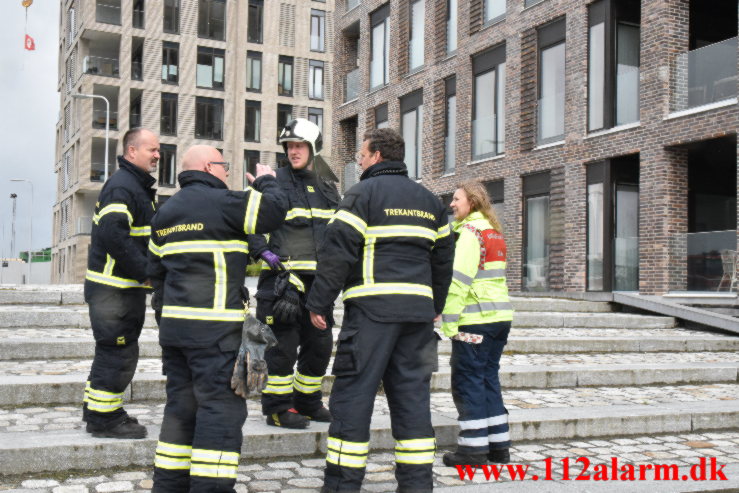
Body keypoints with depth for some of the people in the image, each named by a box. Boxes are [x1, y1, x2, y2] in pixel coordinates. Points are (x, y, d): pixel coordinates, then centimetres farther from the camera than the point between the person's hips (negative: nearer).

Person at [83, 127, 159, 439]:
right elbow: (113, 235, -27)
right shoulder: (121, 186, -15)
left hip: (126, 287, 11)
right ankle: (104, 418, 4)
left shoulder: (138, 186, 19)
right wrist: (145, 271, -22)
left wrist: (146, 270, 12)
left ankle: (97, 410, 29)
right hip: (114, 289, -11)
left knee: (112, 351, 18)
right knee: (118, 354, -6)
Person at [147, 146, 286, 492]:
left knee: (181, 405, 15)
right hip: (215, 329, -9)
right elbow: (273, 212, -9)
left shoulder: (166, 212, 18)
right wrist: (266, 182, 10)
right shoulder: (221, 201, -9)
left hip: (173, 324, 9)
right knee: (221, 408, -4)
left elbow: (156, 270, 22)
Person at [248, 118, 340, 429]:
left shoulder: (327, 187, 15)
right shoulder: (274, 181, -3)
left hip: (318, 279, 6)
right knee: (284, 343, -4)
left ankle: (308, 403, 27)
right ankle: (277, 408, 9)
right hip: (283, 276, -6)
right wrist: (263, 251, -16)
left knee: (320, 343, 12)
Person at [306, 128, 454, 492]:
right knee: (412, 394, 9)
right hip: (418, 309, 6)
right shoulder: (429, 200, 19)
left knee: (353, 393, -2)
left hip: (372, 308, -6)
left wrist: (319, 303, -5)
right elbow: (442, 257, 22)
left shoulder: (364, 192, -2)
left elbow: (337, 252, -9)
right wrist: (435, 305, 30)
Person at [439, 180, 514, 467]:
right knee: (489, 378, 14)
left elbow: (459, 279, -17)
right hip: (501, 315, 8)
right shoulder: (494, 231, 17)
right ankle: (498, 445, 18)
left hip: (476, 318, -8)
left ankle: (473, 448, 1)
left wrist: (448, 321, -16)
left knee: (467, 381, -1)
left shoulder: (470, 231, -9)